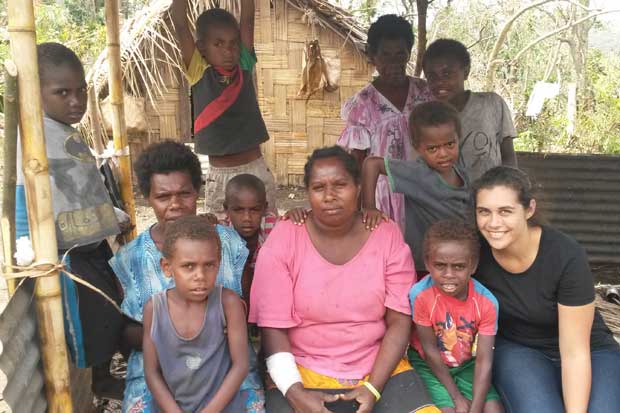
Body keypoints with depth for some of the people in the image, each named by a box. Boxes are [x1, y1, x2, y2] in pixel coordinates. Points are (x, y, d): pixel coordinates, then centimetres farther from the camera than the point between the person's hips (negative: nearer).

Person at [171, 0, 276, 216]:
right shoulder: (199, 73, -3)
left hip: (256, 169, 2)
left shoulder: (244, 66, 2)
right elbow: (179, 20, -9)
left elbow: (247, 18, -3)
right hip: (219, 175, -1)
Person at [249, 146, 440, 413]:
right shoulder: (283, 240, -6)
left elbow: (399, 323, -2)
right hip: (302, 372, -1)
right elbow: (273, 328, -6)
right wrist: (295, 391, -17)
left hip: (380, 368, 2)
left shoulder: (387, 236, -3)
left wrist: (373, 388, -12)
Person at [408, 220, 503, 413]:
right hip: (428, 364, -2)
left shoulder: (486, 302, -21)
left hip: (467, 364, 3)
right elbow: (430, 350, -18)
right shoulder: (420, 295, -28)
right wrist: (457, 397, -14)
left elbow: (484, 361, -19)